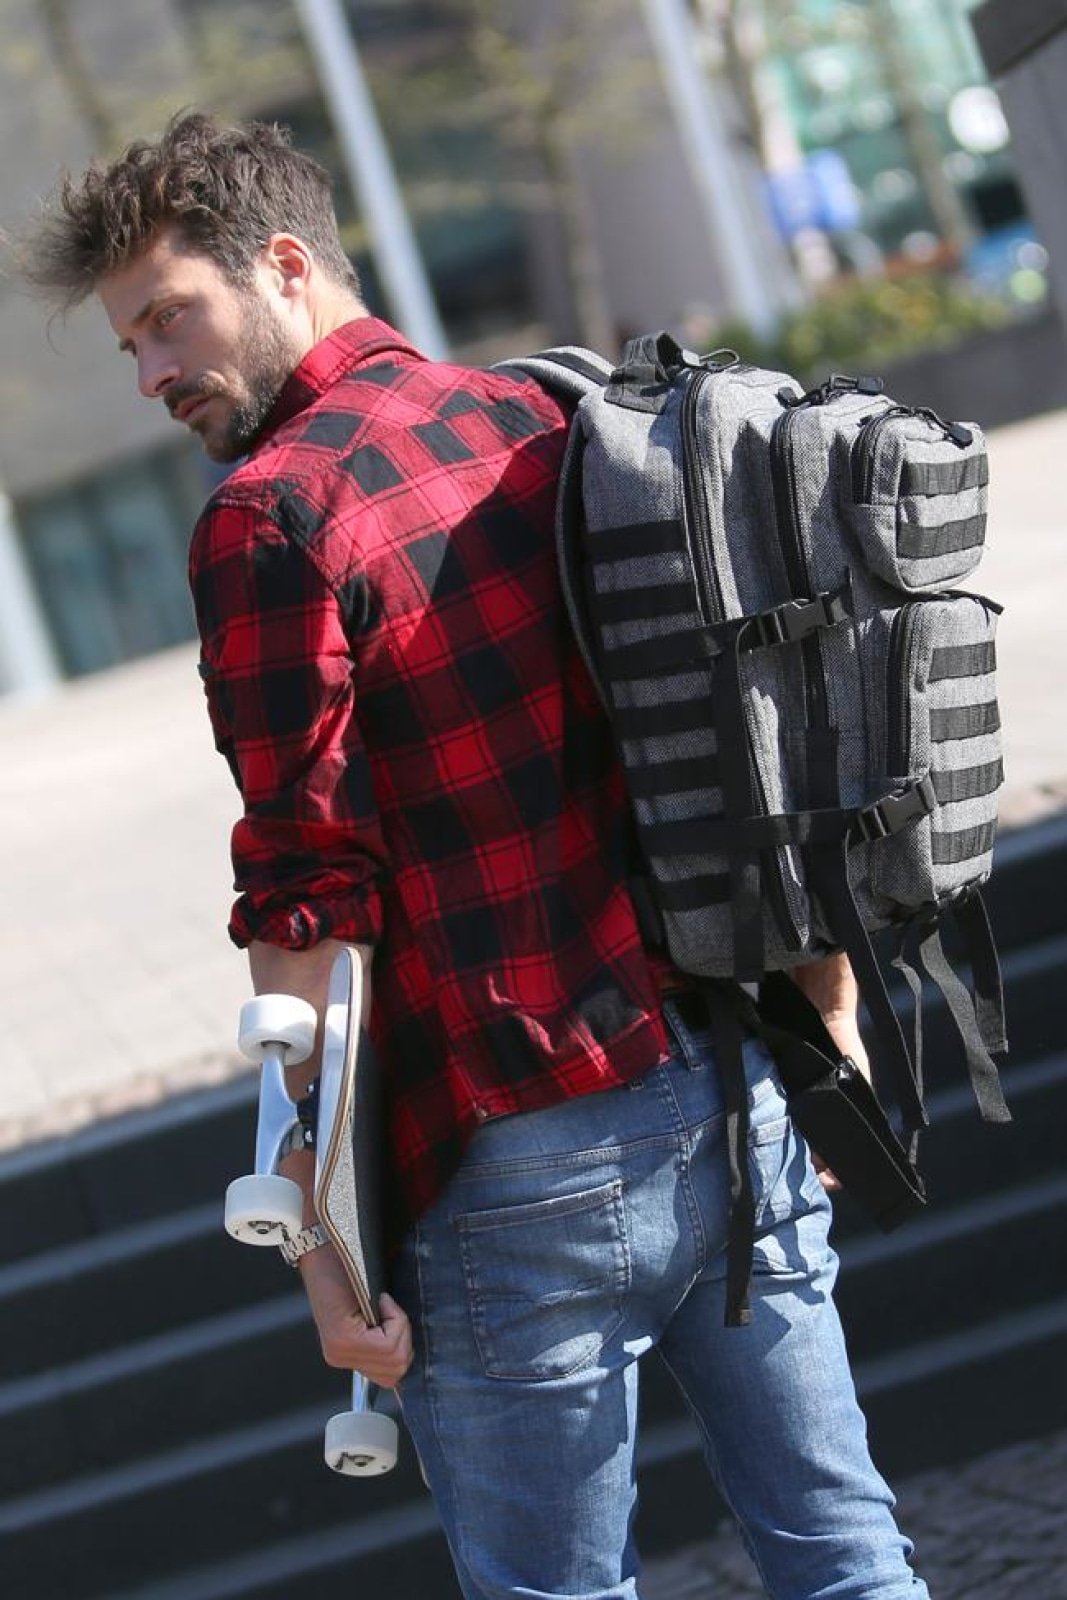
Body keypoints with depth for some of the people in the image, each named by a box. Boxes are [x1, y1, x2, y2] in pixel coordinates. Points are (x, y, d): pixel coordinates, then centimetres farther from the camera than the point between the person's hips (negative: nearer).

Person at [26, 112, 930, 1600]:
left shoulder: (273, 519, -11)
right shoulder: (553, 424, 9)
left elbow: (311, 918, -15)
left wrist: (320, 1237, -10)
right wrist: (831, 1020, 21)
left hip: (531, 1173, -6)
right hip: (743, 1106, 7)